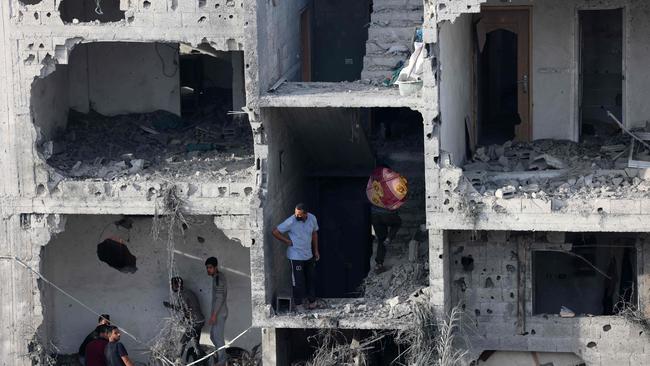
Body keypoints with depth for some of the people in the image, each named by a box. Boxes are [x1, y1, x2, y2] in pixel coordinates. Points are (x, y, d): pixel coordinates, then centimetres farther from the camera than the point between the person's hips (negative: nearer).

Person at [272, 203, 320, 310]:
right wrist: (288, 241, -12)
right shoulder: (291, 222, -21)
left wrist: (316, 250, 13)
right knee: (298, 281, 0)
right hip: (296, 256, -5)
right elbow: (275, 232, -16)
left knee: (310, 278, 16)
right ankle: (298, 304, 14)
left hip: (309, 256, 5)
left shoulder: (312, 219, -5)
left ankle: (312, 301, 30)